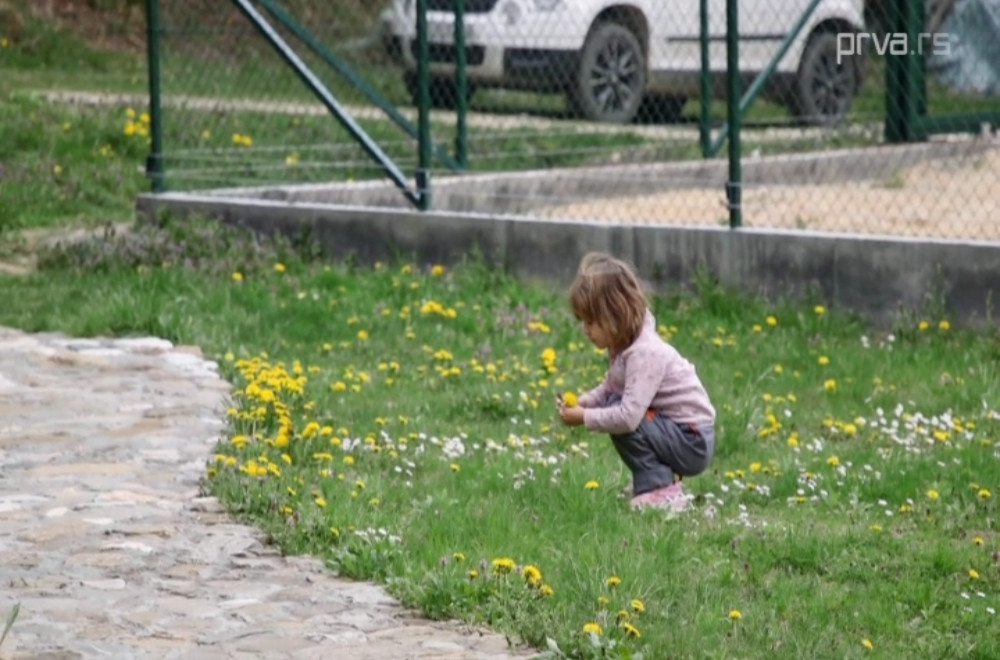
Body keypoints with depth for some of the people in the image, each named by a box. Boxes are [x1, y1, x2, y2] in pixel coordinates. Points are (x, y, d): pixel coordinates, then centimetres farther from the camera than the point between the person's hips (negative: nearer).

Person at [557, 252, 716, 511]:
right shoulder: (623, 346, 3)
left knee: (621, 420, -22)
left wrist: (585, 418, -23)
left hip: (693, 443, -10)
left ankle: (661, 494, -12)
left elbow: (628, 416, -35)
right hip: (676, 432, 10)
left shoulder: (644, 353, -26)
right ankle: (662, 480, 17)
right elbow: (609, 390, 15)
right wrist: (581, 402, -3)